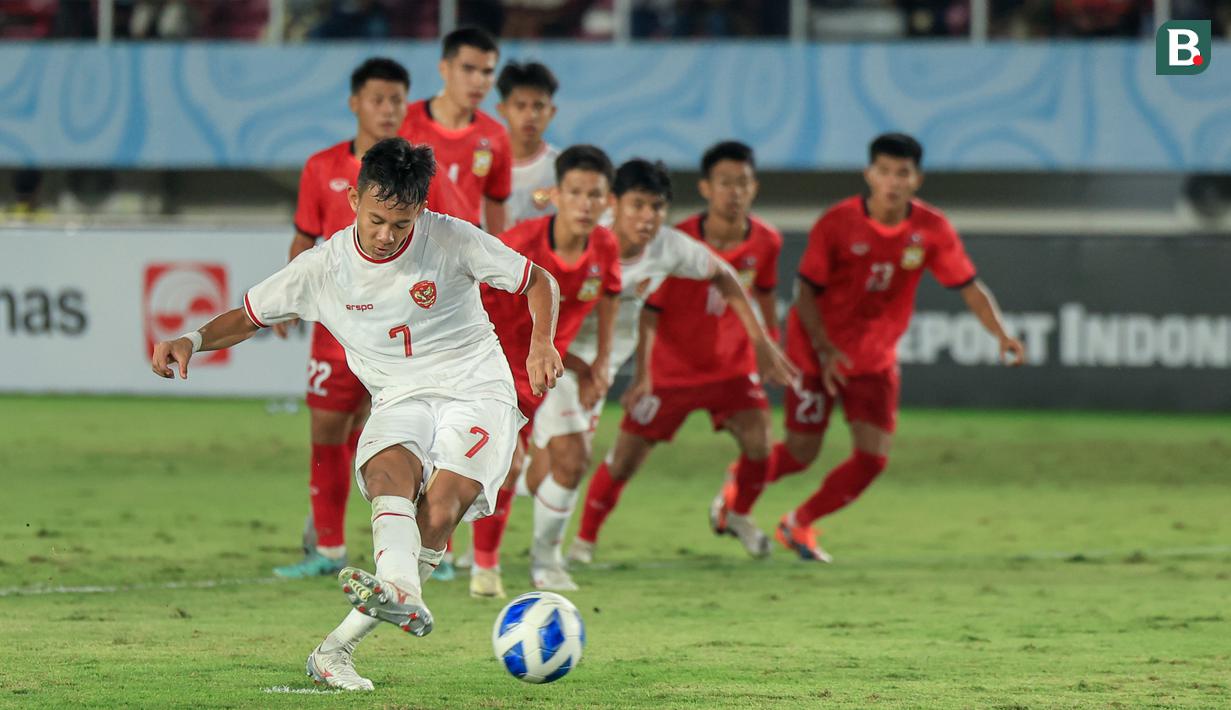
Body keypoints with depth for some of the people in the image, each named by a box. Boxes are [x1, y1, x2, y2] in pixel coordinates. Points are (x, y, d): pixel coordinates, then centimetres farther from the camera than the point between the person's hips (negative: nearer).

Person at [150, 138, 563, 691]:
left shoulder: (452, 241, -8)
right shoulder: (324, 266, -3)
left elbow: (538, 282, 3)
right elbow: (249, 316, 9)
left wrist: (541, 344, -15)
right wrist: (192, 341, -10)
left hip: (477, 393, -1)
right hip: (401, 400, 2)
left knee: (439, 513, -26)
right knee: (390, 470, -35)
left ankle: (338, 646, -28)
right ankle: (401, 592, -62)